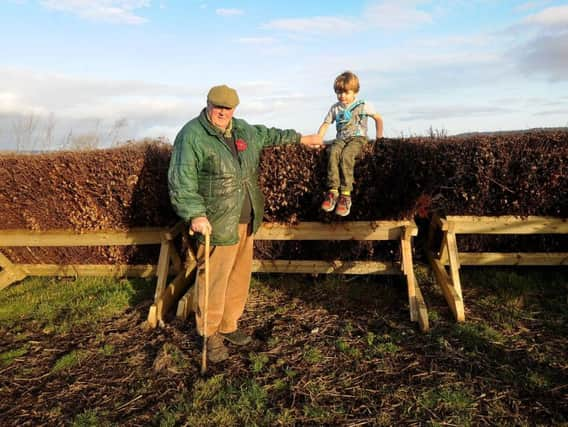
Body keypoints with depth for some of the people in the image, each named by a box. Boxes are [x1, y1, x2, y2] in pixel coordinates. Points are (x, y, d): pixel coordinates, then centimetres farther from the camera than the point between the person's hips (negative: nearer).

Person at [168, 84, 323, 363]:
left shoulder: (243, 129, 13)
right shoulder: (191, 136, -10)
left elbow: (267, 134, 32)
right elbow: (181, 182, -16)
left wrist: (301, 139, 36)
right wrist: (195, 214, -26)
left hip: (246, 220, 7)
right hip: (216, 223, -7)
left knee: (239, 276, 14)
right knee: (213, 279, -1)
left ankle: (228, 326, 30)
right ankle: (210, 334, 18)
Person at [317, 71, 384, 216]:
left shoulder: (363, 106, 4)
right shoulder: (335, 108, 13)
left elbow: (378, 118, 12)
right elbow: (325, 124, 16)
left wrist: (379, 137, 5)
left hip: (358, 138, -3)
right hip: (341, 138, 3)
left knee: (346, 155, -36)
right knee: (333, 153, -33)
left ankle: (345, 194, -36)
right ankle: (333, 191, -36)